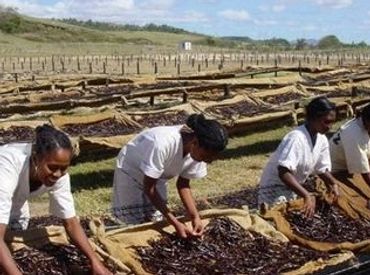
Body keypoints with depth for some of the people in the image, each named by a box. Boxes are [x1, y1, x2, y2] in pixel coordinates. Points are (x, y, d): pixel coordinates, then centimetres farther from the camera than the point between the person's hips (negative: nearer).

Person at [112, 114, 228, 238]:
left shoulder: (197, 151, -22)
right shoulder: (163, 143, -41)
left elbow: (183, 184, -8)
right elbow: (149, 187, -30)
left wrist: (195, 217, -22)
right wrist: (175, 223, -32)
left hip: (157, 176, 5)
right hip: (131, 171, -5)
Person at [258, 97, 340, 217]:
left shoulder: (322, 140, -4)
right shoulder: (296, 138, -29)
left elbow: (322, 169, 5)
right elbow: (283, 172, -38)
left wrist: (333, 184, -15)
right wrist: (307, 195, -45)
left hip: (293, 190, 8)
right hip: (274, 188, -8)